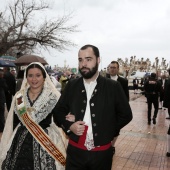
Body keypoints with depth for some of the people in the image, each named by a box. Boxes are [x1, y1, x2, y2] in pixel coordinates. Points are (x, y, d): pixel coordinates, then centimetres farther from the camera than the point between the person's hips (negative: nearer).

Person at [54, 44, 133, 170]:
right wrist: (69, 126, -10)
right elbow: (59, 112, 7)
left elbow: (126, 115, 2)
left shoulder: (113, 87, -7)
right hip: (75, 151, 1)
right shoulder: (71, 85, -1)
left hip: (102, 153, -1)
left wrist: (109, 131, -5)